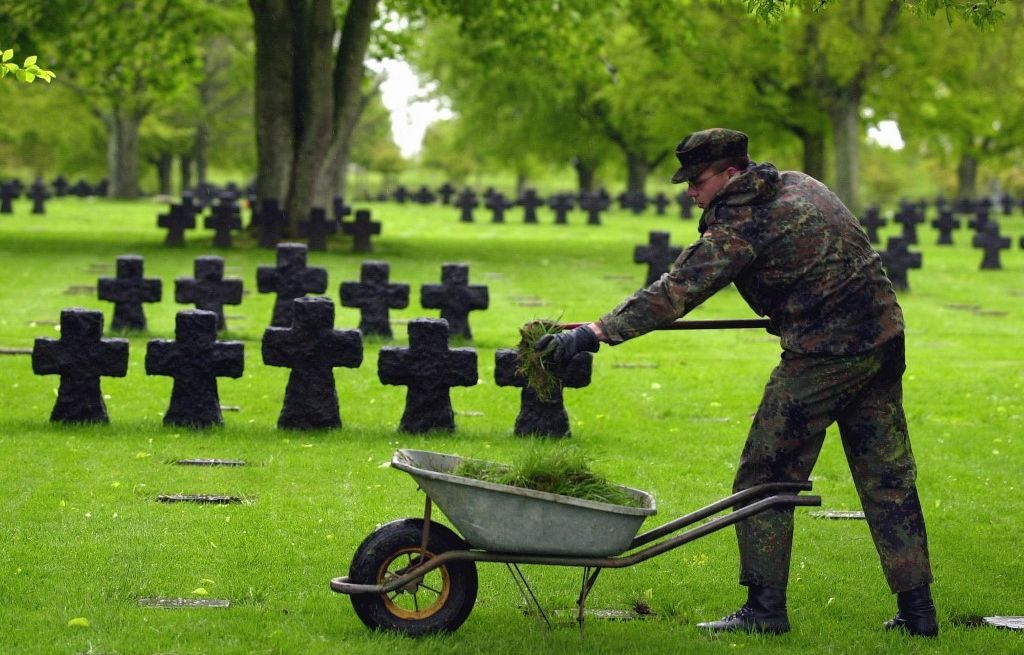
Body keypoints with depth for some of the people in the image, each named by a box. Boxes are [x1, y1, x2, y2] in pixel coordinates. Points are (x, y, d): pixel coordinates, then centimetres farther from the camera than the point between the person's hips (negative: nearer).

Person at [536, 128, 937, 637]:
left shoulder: (743, 224, -15)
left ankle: (765, 608, 2)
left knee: (765, 479, 1)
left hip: (823, 356, -9)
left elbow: (677, 290, -22)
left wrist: (595, 333, -25)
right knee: (888, 478, 11)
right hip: (884, 339, 9)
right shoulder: (800, 185, 12)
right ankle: (917, 610, 13)